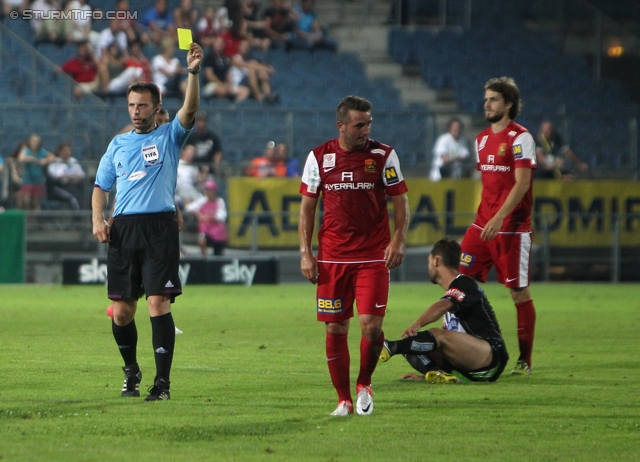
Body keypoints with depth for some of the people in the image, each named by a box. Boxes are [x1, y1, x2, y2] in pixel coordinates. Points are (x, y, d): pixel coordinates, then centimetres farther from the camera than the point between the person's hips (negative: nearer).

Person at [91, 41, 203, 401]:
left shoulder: (169, 137, 6)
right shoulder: (118, 144, 17)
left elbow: (190, 109, -11)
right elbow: (101, 185, 19)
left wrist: (193, 72, -27)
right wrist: (97, 219, 1)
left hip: (160, 227, -4)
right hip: (123, 229, 4)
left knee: (158, 302, -13)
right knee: (122, 310, 4)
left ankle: (163, 381, -12)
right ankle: (131, 371, 27)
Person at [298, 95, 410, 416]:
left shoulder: (384, 156, 1)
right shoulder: (319, 157, 4)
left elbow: (400, 201, 5)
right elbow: (307, 207, 9)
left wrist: (398, 239, -10)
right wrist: (305, 252, 2)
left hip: (373, 257, -1)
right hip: (332, 257, 1)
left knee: (371, 324, -11)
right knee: (335, 328, 2)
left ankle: (364, 384, 16)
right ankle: (344, 399, 13)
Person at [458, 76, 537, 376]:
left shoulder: (519, 138, -9)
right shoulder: (482, 139, 14)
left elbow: (522, 183, -17)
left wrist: (499, 218, -24)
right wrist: (484, 217, 18)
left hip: (512, 227, -7)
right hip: (483, 224, 7)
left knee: (519, 291, -1)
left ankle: (525, 360, 7)